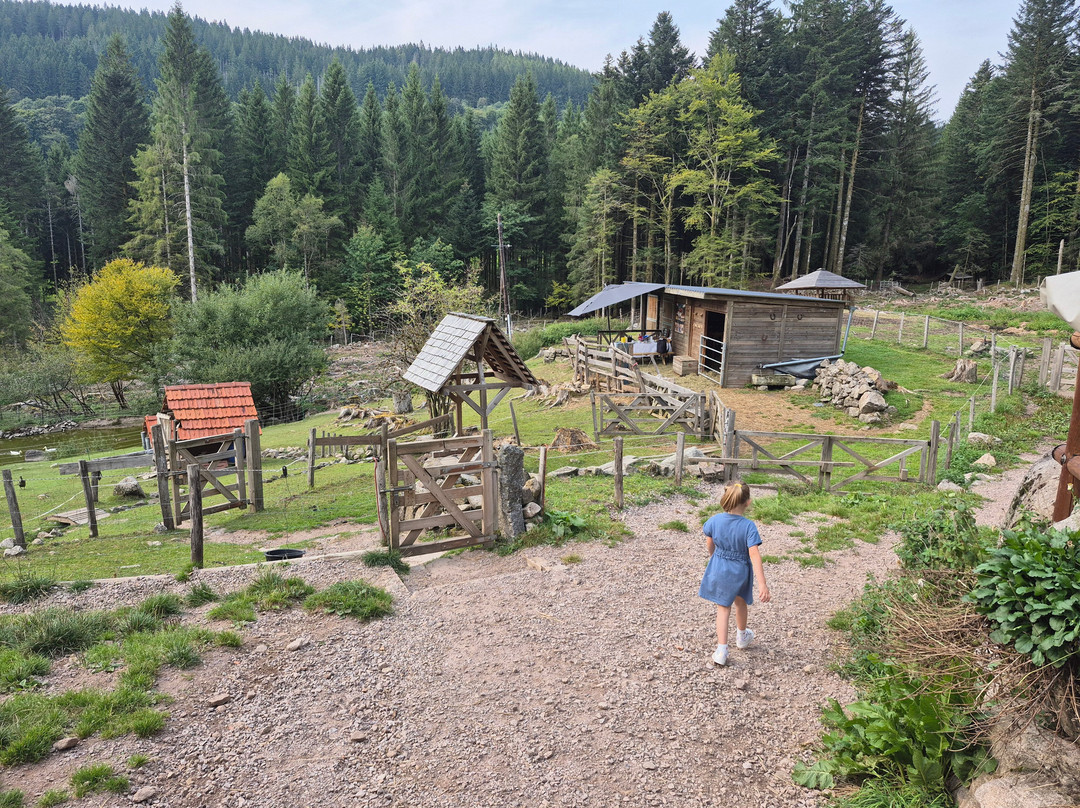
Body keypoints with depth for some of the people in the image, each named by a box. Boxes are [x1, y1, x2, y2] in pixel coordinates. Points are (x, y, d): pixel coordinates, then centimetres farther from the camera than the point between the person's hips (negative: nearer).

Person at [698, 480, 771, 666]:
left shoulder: (715, 520, -14)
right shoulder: (748, 526, -23)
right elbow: (754, 555, -27)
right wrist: (762, 584, -26)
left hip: (718, 569, 1)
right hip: (740, 572, -1)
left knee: (723, 608, 11)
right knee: (740, 603, 25)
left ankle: (721, 650, 3)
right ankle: (742, 637, 49)